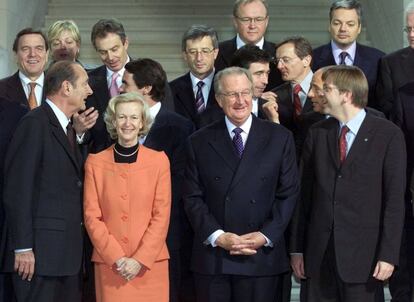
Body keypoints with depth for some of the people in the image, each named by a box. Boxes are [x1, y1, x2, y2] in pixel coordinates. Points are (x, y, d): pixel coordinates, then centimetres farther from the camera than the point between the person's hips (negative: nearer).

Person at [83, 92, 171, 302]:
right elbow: (91, 216, 2)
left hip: (150, 264, 0)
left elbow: (161, 215, 0)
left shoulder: (159, 160, 3)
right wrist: (116, 257, -8)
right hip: (109, 264, 0)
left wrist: (141, 259, -9)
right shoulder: (95, 162, 4)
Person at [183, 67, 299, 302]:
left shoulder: (280, 138, 5)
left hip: (262, 257, -1)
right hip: (212, 257, 1)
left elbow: (288, 194, 3)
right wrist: (218, 236, -9)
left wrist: (266, 236, -8)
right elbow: (193, 198, 3)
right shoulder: (200, 142, 7)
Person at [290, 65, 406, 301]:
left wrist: (389, 255, -11)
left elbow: (395, 198, -6)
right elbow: (305, 195, 9)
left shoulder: (389, 135, -3)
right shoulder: (317, 133, 9)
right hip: (319, 253, 4)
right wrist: (297, 249, 6)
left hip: (362, 253, -3)